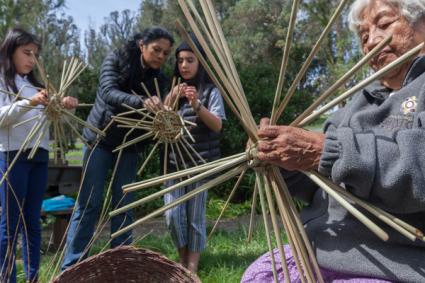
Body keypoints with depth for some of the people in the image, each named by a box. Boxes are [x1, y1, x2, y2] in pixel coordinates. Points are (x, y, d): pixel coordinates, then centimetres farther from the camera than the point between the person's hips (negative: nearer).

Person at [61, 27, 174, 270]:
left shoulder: (159, 79, 2)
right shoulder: (116, 60, -7)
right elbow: (108, 92, -24)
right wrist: (140, 101, -40)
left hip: (130, 146, 3)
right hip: (101, 138, -3)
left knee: (123, 205, 5)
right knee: (89, 204, -3)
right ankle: (72, 266, 5)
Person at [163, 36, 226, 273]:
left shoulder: (210, 90, 0)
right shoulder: (173, 90, 12)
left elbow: (217, 126, -11)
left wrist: (197, 104, -27)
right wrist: (170, 101, -12)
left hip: (201, 162, -3)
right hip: (174, 162, 4)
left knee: (195, 216, -1)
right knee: (173, 215, 0)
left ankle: (192, 267, 12)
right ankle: (183, 261, 20)